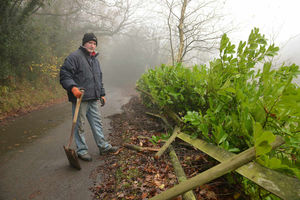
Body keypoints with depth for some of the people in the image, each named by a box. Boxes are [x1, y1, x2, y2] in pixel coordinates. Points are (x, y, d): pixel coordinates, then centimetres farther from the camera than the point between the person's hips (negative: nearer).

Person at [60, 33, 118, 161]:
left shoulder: (95, 60, 20)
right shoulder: (74, 57, -6)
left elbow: (99, 79, 26)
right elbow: (64, 75, -13)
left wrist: (102, 94, 23)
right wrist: (73, 88, -28)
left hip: (93, 99, 8)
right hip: (80, 99, -7)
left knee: (97, 122, 13)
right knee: (80, 125, 3)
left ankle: (103, 146, 24)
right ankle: (81, 150, 17)